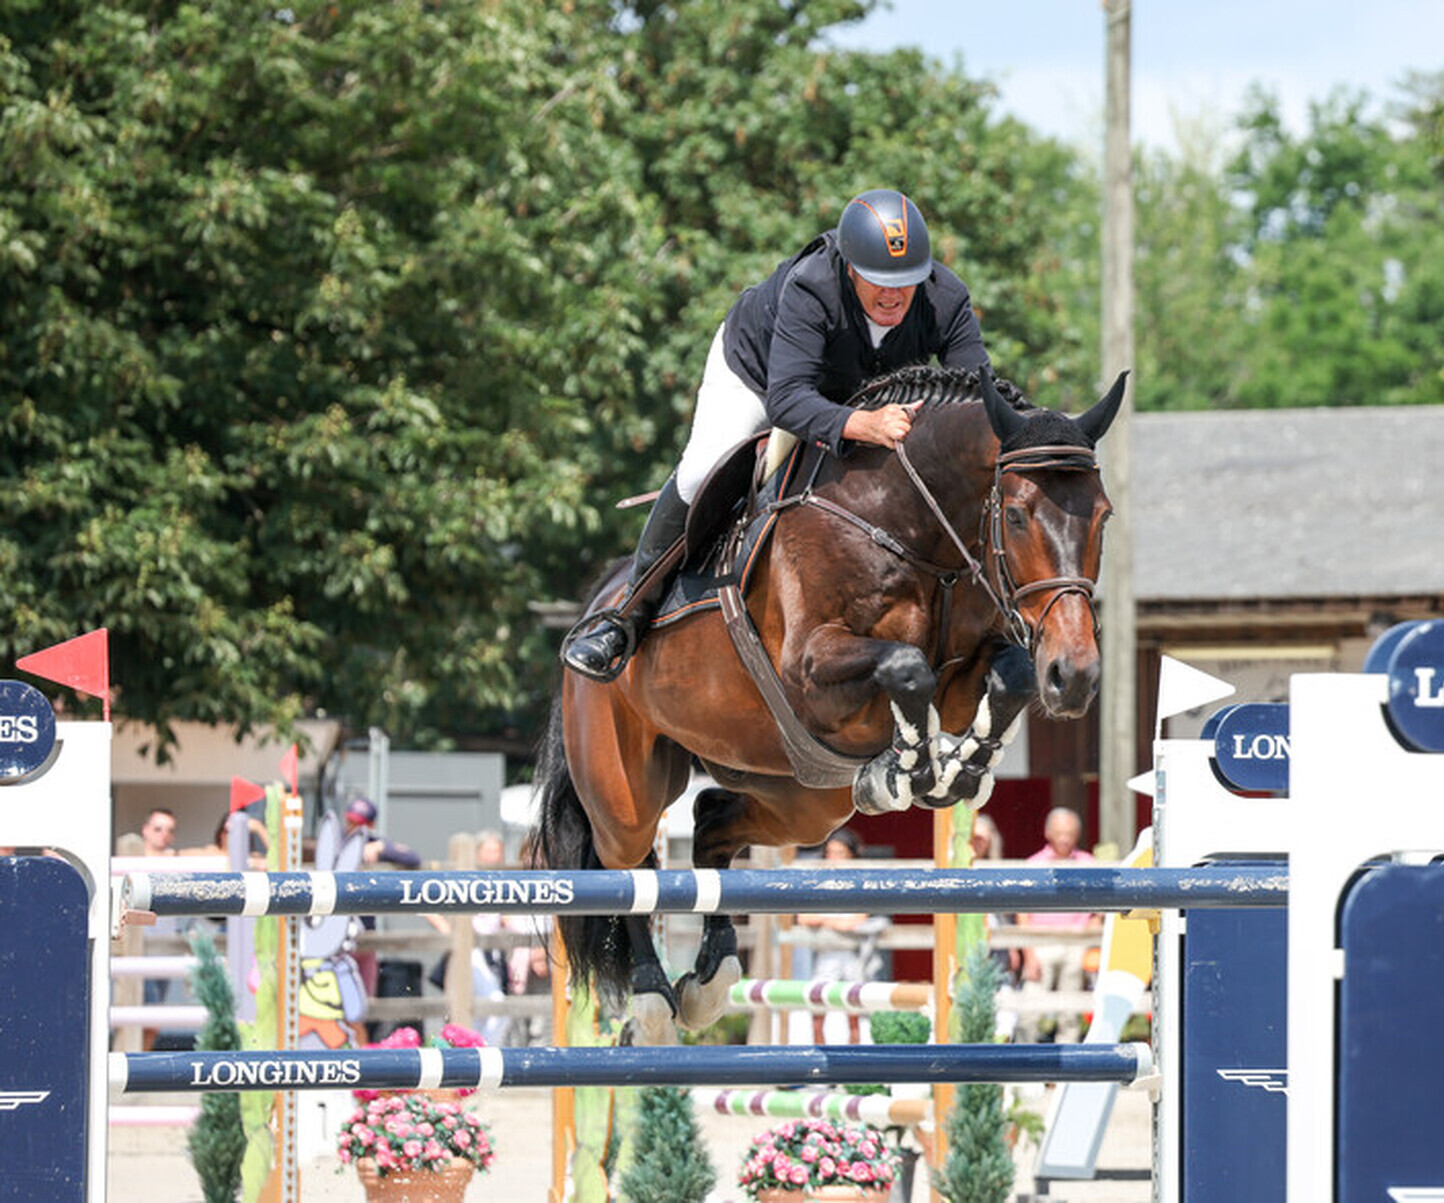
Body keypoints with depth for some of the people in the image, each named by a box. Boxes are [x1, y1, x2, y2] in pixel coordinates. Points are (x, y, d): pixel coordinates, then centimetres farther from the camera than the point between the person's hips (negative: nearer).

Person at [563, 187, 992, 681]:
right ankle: (630, 613, -3)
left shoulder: (947, 301, -32)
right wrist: (864, 425, -70)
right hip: (756, 367, -4)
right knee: (701, 475, -22)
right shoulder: (808, 289, -43)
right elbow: (786, 399, -52)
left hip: (867, 394, 4)